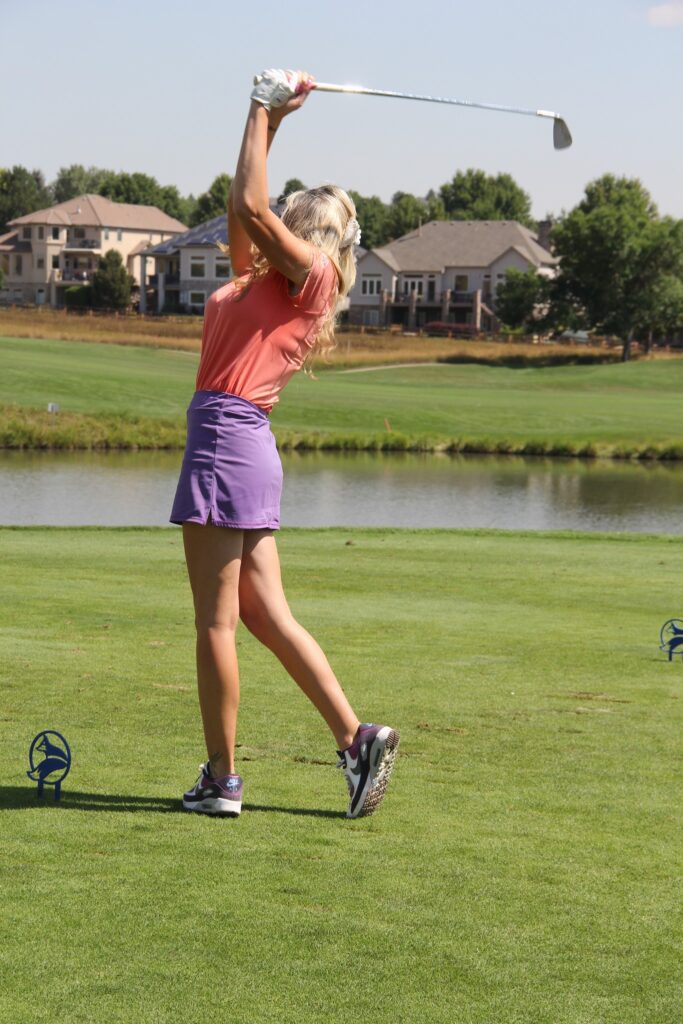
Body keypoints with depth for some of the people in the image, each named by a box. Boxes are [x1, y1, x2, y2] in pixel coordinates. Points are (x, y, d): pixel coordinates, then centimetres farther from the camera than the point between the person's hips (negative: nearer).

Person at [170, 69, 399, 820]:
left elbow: (251, 206, -13)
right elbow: (241, 211, 29)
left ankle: (221, 779, 3)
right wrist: (268, 118, 26)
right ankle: (358, 738, 11)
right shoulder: (265, 277, 20)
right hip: (241, 447, 9)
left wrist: (265, 111, -2)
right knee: (267, 617, 10)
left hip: (227, 439, -9)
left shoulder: (309, 274, -3)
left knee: (215, 621, -3)